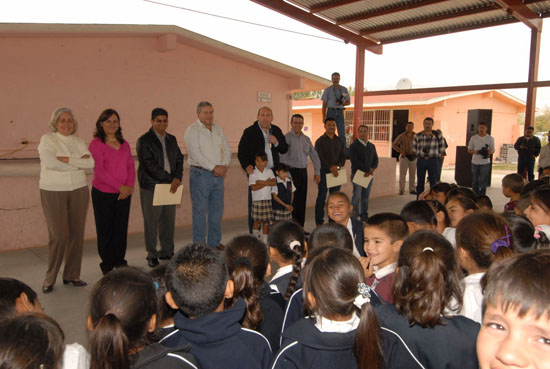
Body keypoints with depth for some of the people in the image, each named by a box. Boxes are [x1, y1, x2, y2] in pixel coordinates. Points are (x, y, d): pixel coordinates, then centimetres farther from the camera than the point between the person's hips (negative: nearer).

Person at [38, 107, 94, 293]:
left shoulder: (79, 142, 11)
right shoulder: (47, 139, -1)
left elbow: (90, 163, -4)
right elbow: (50, 162, -18)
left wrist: (67, 160, -14)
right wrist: (79, 162, -11)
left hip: (79, 191, 4)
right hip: (53, 192, -4)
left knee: (77, 234, 5)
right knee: (58, 235, -6)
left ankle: (72, 275, 17)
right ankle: (50, 278, 10)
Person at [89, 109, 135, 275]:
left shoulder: (124, 144, 12)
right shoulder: (96, 144, -5)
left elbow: (131, 166, 8)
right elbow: (99, 170, -13)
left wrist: (129, 186, -8)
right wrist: (120, 186, -17)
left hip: (123, 193, 4)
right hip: (103, 193, -4)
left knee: (121, 229, 9)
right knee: (105, 230, 5)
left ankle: (120, 262, 22)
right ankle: (107, 265, 17)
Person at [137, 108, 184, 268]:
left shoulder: (172, 139, 15)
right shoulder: (144, 141, -5)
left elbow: (179, 159, 13)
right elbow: (149, 165, -13)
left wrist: (177, 177, -6)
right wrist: (170, 179, -14)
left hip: (171, 186, 6)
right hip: (151, 187, -5)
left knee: (169, 221, 9)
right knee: (151, 222, 1)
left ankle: (167, 251, 23)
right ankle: (152, 255, 13)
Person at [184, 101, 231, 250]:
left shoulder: (218, 129, 15)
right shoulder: (192, 130, -5)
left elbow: (227, 149, 12)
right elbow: (196, 153, -16)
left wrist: (224, 166, -6)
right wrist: (214, 167, -17)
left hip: (218, 175, 6)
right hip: (201, 174, -6)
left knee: (217, 210, 11)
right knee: (200, 211, -3)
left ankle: (215, 242, 23)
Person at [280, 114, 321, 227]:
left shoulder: (306, 139, 13)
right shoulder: (286, 138, -6)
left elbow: (314, 156, 17)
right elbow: (283, 158, -12)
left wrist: (317, 172, 10)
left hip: (303, 172, 6)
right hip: (292, 171, -6)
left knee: (302, 200, 9)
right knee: (292, 200, -6)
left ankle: (300, 228, 18)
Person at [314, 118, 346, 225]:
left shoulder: (339, 141, 14)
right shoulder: (320, 141, -1)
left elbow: (343, 156, 10)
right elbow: (320, 157, -10)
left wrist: (337, 166, -9)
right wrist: (330, 168, -20)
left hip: (336, 172, 5)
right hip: (324, 172, -4)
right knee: (321, 197, -1)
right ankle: (319, 222, 4)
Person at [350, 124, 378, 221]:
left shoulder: (371, 146, 15)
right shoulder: (354, 146, -4)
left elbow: (375, 159, 12)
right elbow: (355, 161, -13)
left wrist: (372, 169, -8)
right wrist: (367, 169, -15)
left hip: (369, 174, 5)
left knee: (366, 196, 9)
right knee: (357, 196, -7)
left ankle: (364, 215, 17)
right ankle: (355, 216, 0)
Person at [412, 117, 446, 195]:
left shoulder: (438, 135, 1)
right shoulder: (417, 136, 5)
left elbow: (442, 147, 13)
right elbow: (414, 147, 19)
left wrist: (438, 155, 7)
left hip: (432, 161, -1)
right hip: (421, 160, 1)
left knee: (433, 182, 1)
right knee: (420, 182, 5)